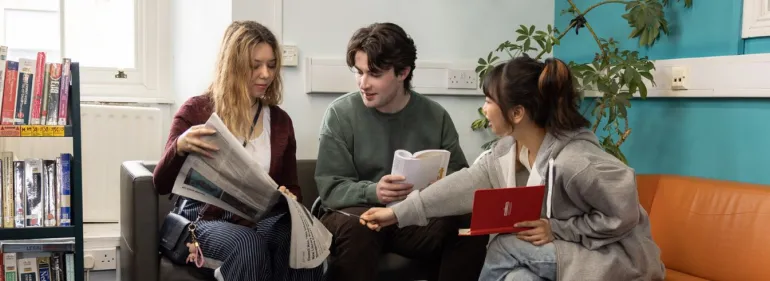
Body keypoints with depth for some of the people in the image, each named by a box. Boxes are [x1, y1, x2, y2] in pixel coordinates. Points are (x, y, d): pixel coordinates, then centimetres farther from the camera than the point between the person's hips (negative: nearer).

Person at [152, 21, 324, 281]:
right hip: (205, 218, -3)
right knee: (249, 245, -37)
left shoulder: (280, 120, 10)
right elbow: (162, 185, -3)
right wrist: (180, 147, -24)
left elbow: (292, 188, 16)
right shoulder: (196, 111, 0)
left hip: (261, 218, 4)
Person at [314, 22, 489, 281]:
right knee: (354, 226, -37)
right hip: (361, 213, -2)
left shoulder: (435, 116, 2)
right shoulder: (340, 114, -6)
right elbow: (330, 188, -9)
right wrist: (373, 192, -30)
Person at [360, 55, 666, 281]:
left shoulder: (574, 161, -29)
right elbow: (469, 182, -3)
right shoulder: (510, 146, -3)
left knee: (504, 248, -18)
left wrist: (557, 230, -24)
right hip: (566, 251, 7)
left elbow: (623, 215, -25)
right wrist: (399, 212, -6)